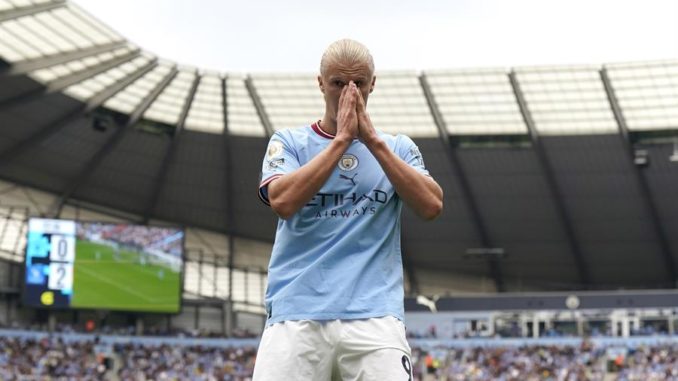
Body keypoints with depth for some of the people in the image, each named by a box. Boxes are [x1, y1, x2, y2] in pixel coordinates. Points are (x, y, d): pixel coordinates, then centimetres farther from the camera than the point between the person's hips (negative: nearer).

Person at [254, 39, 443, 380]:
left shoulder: (398, 147, 16)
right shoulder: (289, 142, 13)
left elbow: (431, 206, -1)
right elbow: (282, 202, -7)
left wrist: (372, 140, -4)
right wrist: (342, 139, -5)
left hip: (374, 314, 1)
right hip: (296, 314, 0)